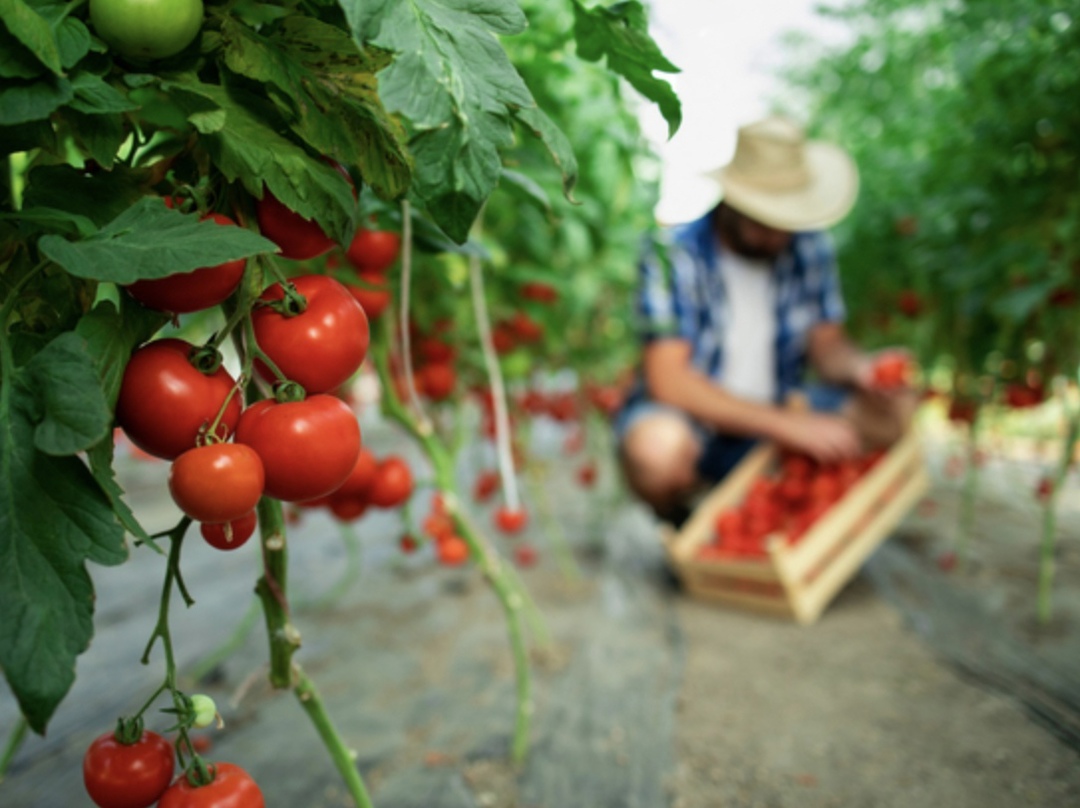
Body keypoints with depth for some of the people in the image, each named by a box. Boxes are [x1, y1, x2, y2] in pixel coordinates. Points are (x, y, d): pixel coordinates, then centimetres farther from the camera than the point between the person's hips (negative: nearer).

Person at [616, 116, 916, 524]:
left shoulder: (808, 247, -2)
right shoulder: (675, 253, -19)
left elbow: (827, 344, 5)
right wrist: (789, 424, -29)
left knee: (894, 411, -14)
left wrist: (861, 368, -20)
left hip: (777, 415, 5)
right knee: (658, 447, -39)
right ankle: (681, 524, -3)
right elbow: (668, 380, -25)